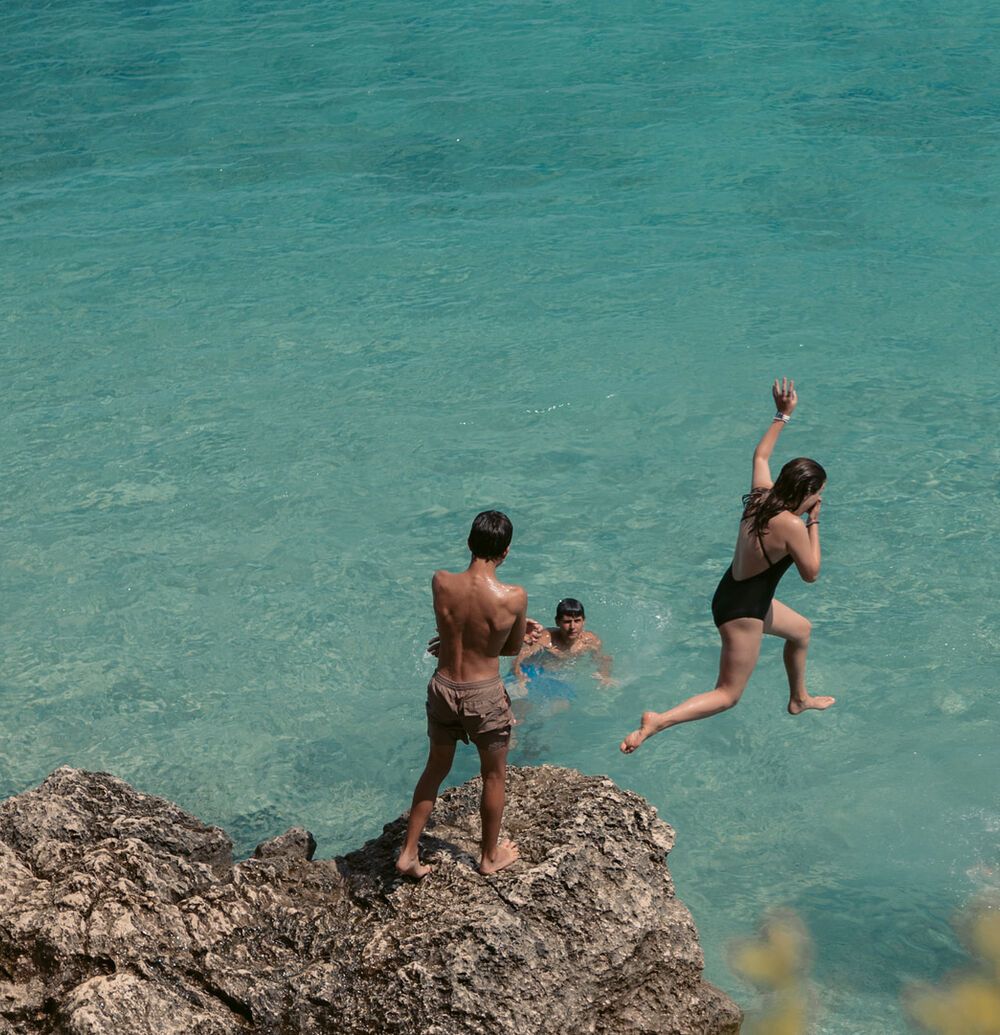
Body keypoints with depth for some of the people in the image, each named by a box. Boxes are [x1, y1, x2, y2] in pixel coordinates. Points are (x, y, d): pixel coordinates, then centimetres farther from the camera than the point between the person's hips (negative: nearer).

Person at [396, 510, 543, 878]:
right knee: (494, 776, 20)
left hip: (443, 689, 3)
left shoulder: (441, 583, -12)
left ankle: (409, 853, 30)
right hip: (485, 696, -3)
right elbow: (513, 648, -2)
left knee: (435, 769, 24)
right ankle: (490, 856, 37)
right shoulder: (514, 598, -20)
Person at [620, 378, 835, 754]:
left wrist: (782, 416, 25)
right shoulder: (791, 525, -26)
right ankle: (656, 722, -17)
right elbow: (811, 574, -14)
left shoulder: (762, 493, -3)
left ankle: (799, 699, 53)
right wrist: (814, 523, -8)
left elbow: (761, 455, 18)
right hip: (742, 611, -10)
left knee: (801, 629, 33)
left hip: (734, 594, 10)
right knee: (728, 695, -2)